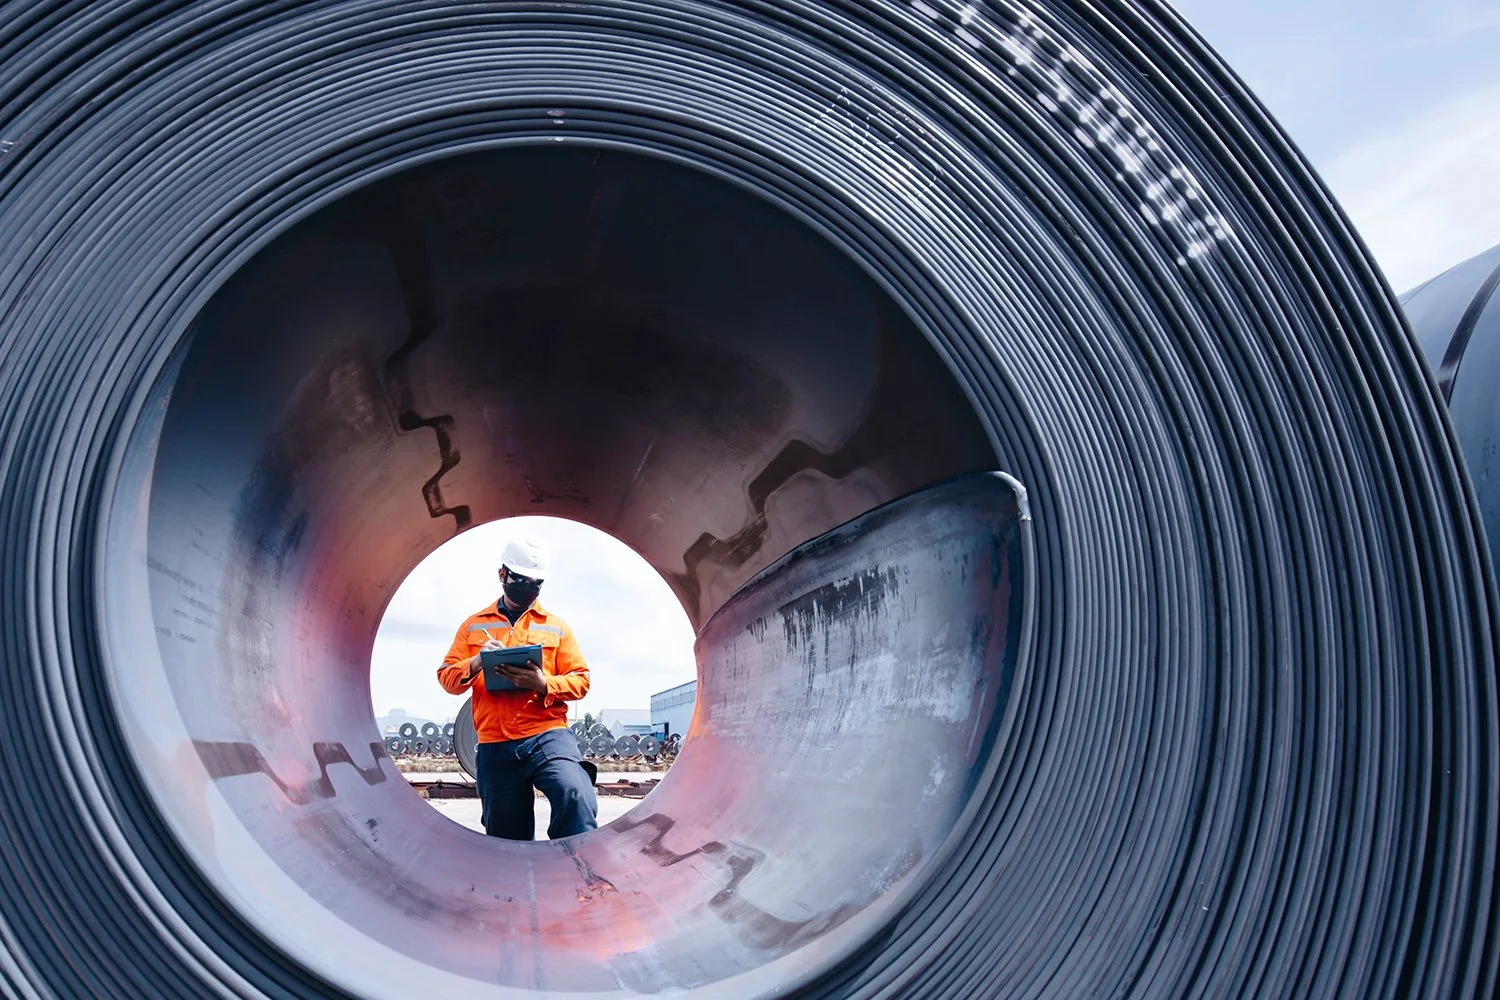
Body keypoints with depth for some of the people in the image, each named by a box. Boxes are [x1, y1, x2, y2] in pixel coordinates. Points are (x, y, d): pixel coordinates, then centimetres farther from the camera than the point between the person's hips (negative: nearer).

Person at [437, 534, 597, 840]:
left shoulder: (556, 626, 13)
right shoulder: (474, 625, 16)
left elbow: (580, 679, 8)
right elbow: (447, 677, 12)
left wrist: (545, 684, -13)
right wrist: (477, 662, -10)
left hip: (547, 735, -2)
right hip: (495, 746, 2)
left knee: (575, 797, -30)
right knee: (506, 835, 6)